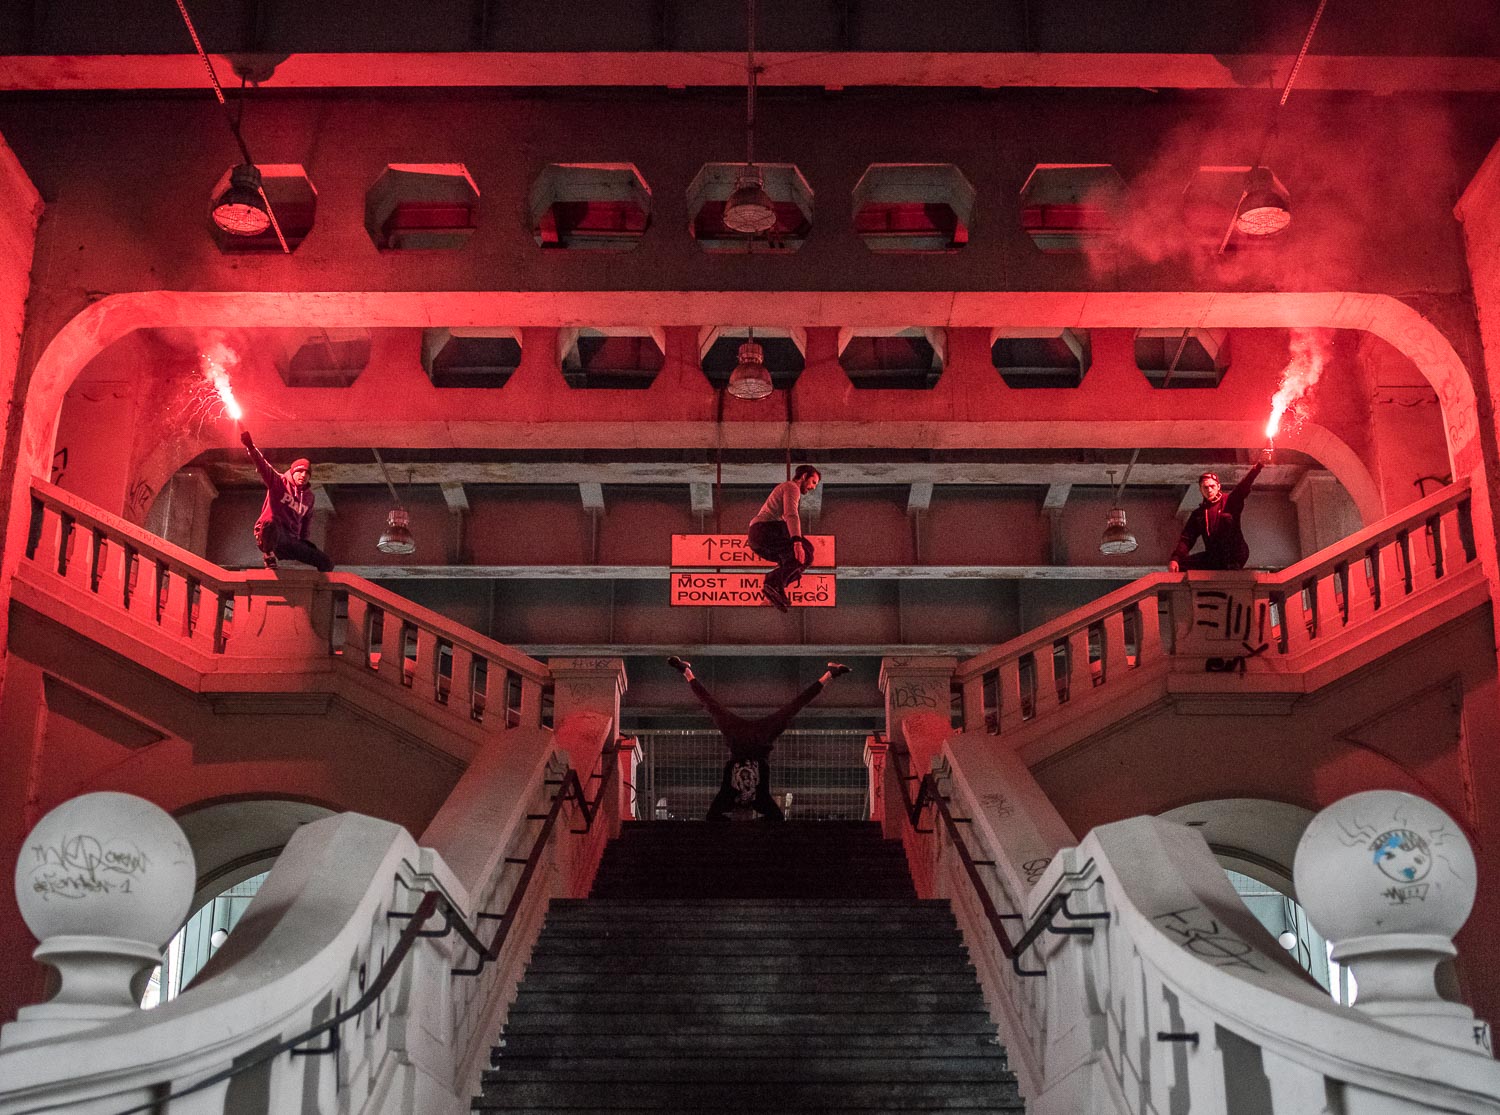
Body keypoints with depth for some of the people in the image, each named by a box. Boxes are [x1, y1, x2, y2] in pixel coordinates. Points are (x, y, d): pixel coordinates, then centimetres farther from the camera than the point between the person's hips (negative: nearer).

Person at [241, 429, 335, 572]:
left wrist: (303, 545, 19)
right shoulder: (279, 482, 2)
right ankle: (269, 561, -31)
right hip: (269, 537, -6)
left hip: (291, 542, 6)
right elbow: (262, 465, -13)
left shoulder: (309, 497, 17)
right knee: (270, 524, -43)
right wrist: (250, 445, -30)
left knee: (326, 563, -5)